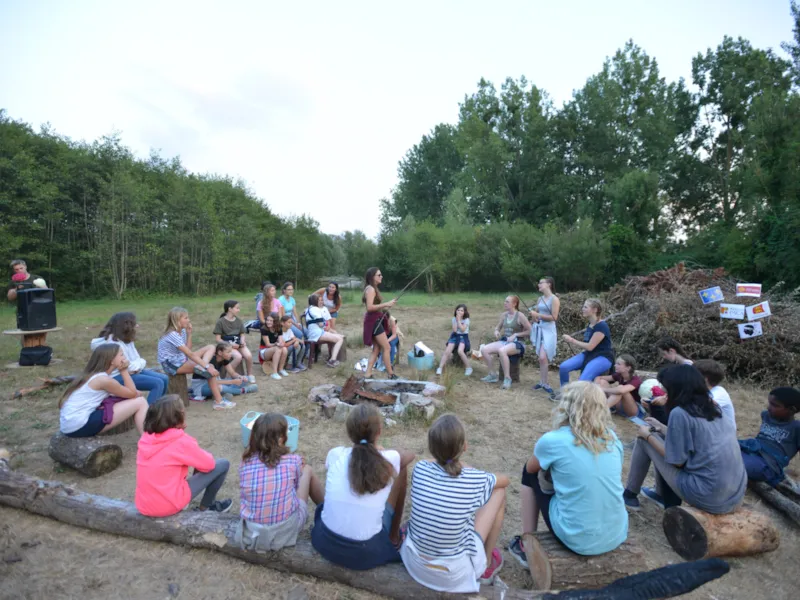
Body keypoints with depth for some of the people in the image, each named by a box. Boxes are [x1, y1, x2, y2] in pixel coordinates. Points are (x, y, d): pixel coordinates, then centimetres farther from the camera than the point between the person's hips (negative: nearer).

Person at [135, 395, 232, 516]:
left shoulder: (146, 438, 1)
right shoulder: (181, 441, -18)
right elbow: (209, 464, -8)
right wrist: (202, 455, 12)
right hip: (169, 505, -7)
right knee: (223, 464, 0)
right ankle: (205, 507, 17)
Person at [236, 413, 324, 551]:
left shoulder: (245, 463, -6)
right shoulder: (293, 461, -12)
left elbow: (244, 497, 9)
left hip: (251, 533, 3)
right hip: (286, 531, -3)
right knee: (307, 470, 15)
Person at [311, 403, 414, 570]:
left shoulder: (335, 455, -10)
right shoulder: (390, 460, -14)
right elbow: (410, 455, 12)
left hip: (325, 543, 2)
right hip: (366, 554, -2)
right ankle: (394, 536, 30)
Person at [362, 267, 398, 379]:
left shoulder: (372, 288, 16)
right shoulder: (370, 289, -15)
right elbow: (369, 307, -25)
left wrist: (384, 307, 14)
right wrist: (386, 304, -25)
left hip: (376, 320, 10)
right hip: (374, 321, -10)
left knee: (376, 349, 12)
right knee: (387, 348, -4)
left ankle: (367, 374, 13)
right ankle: (391, 375, 4)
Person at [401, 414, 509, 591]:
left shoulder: (420, 469, -12)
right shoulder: (474, 479, -19)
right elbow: (505, 480, 5)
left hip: (414, 563, 3)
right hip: (455, 573, -3)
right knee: (499, 492, 6)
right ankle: (487, 566, 24)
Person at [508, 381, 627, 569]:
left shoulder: (553, 440, -15)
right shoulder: (612, 438, -1)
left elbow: (531, 468, 5)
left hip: (577, 540, -4)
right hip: (617, 536, 5)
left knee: (531, 473, 15)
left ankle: (527, 545, 22)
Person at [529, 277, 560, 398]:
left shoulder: (554, 299, -7)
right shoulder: (540, 299, 13)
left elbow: (554, 317, -14)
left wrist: (538, 315, -15)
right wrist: (532, 315, -4)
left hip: (548, 330, -7)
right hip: (538, 329, 7)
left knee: (543, 358, -17)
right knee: (540, 358, 9)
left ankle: (545, 384, -7)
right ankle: (543, 382, 18)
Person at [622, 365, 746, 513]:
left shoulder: (680, 413, -16)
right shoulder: (712, 408, 7)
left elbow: (677, 460, -11)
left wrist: (648, 435, 1)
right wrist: (663, 429, 24)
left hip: (706, 497, -7)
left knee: (643, 439, 3)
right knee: (662, 437, 19)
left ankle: (630, 494, 19)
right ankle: (661, 495, 36)